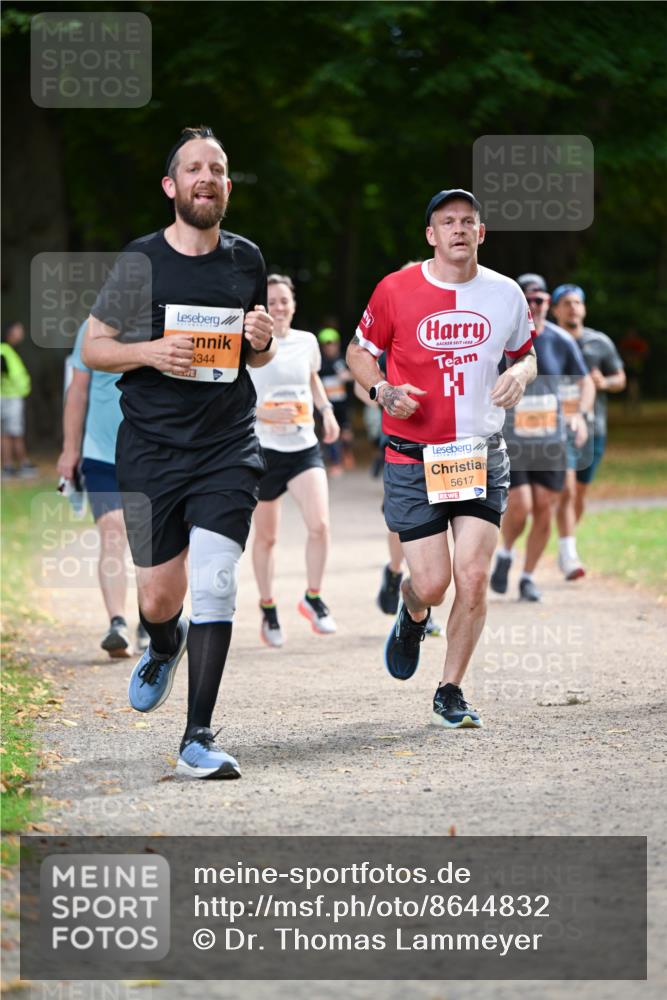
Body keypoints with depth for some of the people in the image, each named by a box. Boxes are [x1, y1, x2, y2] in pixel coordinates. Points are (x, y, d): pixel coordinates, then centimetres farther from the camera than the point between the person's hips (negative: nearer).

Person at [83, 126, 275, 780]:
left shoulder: (247, 260, 8)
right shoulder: (140, 260, -2)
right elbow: (92, 346, 3)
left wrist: (262, 343, -2)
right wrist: (148, 351, -15)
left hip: (229, 447, 1)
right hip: (151, 447, -1)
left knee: (214, 580, -15)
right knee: (159, 597, 4)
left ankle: (199, 739, -10)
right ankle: (163, 649, 43)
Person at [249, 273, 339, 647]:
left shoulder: (307, 342, 6)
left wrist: (327, 410, 13)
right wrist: (265, 413, -23)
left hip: (305, 448, 3)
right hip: (264, 450, -3)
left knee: (320, 525, -15)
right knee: (266, 536, 8)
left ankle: (313, 598, 5)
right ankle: (268, 609, 26)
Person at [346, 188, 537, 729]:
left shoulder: (505, 293, 3)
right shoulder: (395, 291, -5)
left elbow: (525, 353, 19)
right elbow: (359, 351, 8)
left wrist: (520, 374, -5)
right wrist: (383, 390, -11)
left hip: (482, 455, 2)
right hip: (413, 458, -2)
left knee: (474, 577, -8)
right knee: (432, 582, -5)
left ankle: (451, 692, 9)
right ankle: (413, 616, 35)